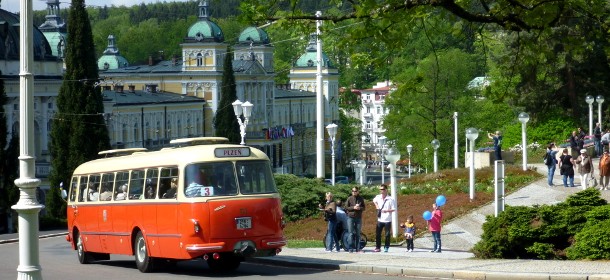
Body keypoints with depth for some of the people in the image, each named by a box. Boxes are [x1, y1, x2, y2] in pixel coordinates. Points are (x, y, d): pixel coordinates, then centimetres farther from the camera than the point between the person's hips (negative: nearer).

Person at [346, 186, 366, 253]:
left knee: (358, 234, 5)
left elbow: (364, 207, 7)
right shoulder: (349, 198, 1)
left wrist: (359, 208, -14)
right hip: (350, 217, -2)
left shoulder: (361, 199, 7)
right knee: (351, 233, -5)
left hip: (358, 218, 2)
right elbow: (346, 207, -1)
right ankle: (351, 248, -3)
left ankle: (358, 248, 9)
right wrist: (353, 207, -15)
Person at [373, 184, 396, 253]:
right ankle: (377, 247, 11)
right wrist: (376, 205, 11)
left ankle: (386, 247, 12)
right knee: (377, 234, 3)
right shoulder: (378, 197, 5)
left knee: (387, 234, 1)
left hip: (387, 220, -4)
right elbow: (374, 200, 28)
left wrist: (387, 210, -22)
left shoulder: (390, 199, -9)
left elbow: (393, 209, -8)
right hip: (380, 219, 4)